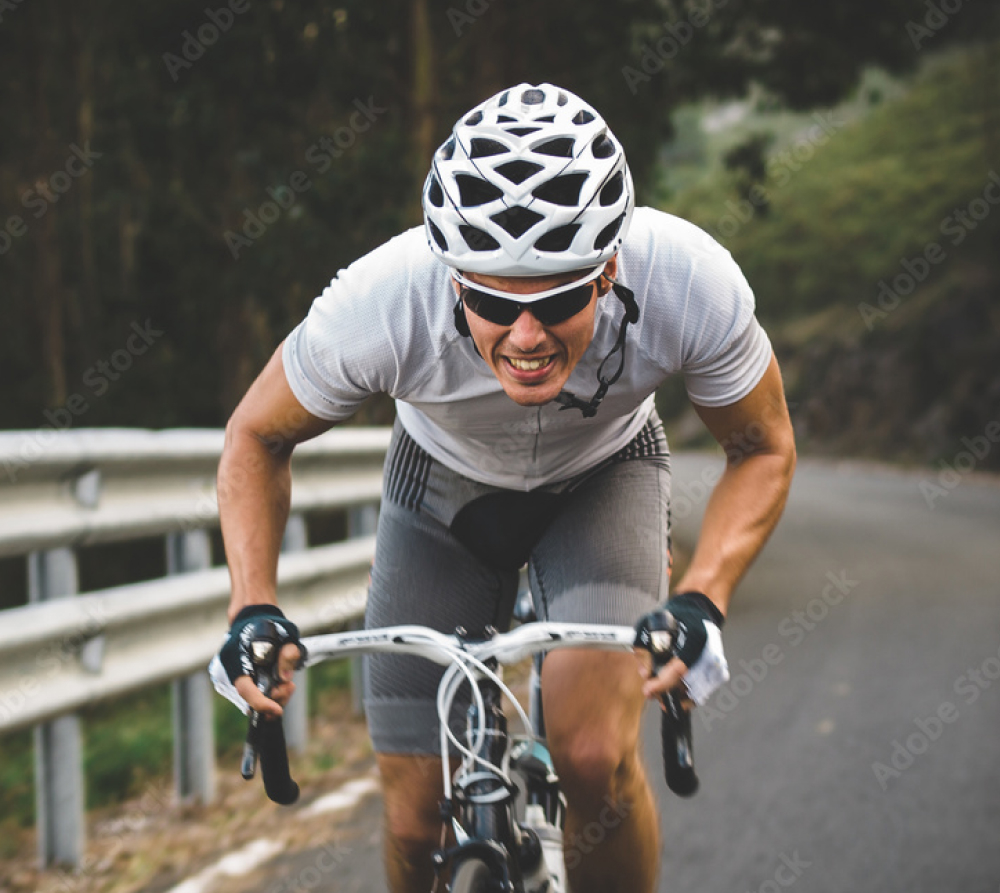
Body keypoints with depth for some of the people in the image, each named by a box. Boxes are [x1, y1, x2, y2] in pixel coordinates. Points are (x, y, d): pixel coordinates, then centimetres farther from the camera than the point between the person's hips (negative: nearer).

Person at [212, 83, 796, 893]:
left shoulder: (692, 284, -36)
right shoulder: (380, 304, -36)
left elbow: (764, 448, -16)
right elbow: (258, 437, -15)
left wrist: (700, 601, -33)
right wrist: (253, 608, -29)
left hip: (605, 475, 0)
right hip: (444, 485, 1)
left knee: (593, 759, -25)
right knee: (417, 821, -4)